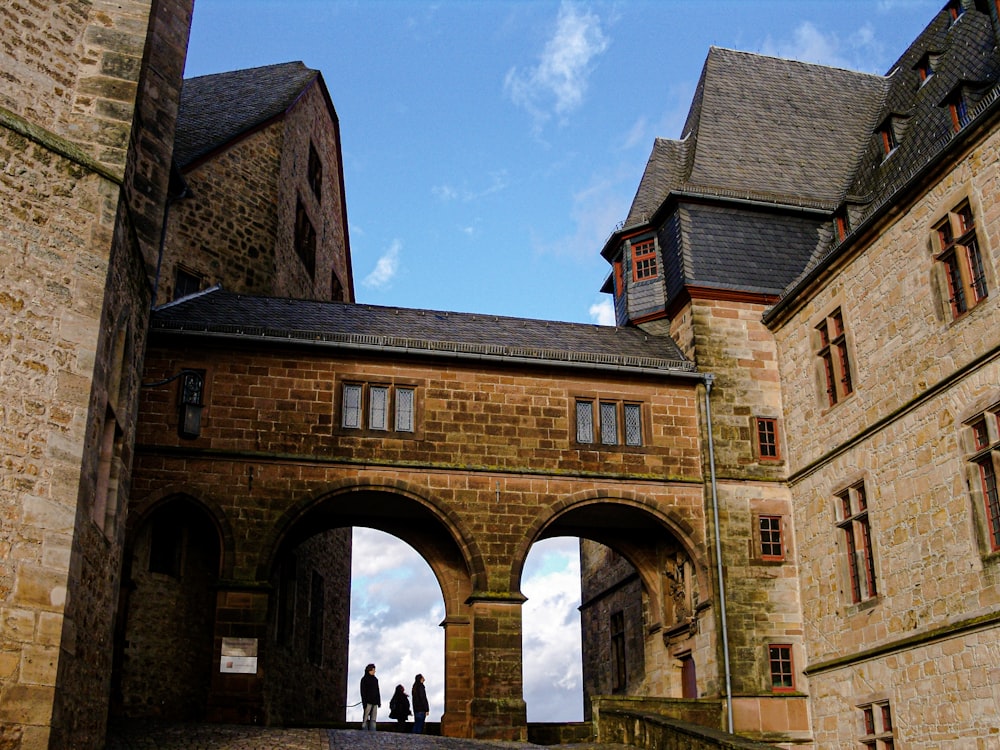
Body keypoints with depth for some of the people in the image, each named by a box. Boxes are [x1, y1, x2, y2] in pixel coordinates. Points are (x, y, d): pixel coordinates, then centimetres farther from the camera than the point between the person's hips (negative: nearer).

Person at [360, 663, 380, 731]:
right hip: (368, 702, -6)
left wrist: (379, 701, 14)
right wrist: (364, 702, -14)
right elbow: (363, 692, -6)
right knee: (365, 718, -8)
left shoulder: (375, 679, 18)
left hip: (375, 702, 6)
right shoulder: (364, 679, -1)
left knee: (373, 719, 2)